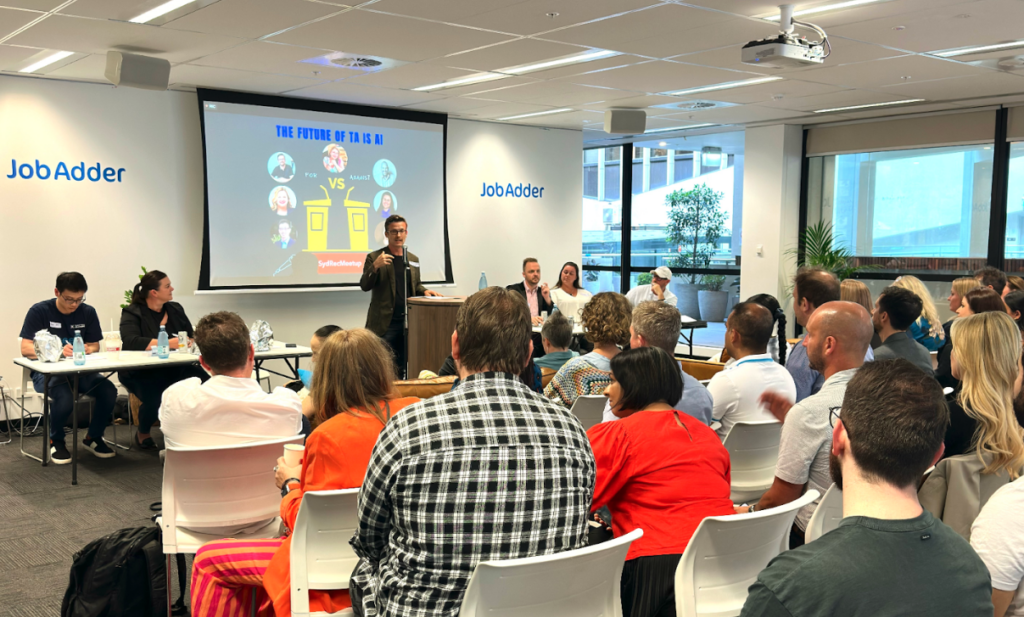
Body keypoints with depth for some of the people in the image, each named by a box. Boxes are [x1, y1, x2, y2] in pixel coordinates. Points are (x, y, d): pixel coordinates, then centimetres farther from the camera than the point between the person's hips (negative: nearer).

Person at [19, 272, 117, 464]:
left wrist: (88, 349, -19)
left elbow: (95, 346, 7)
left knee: (109, 391, -25)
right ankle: (56, 441, -3)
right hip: (47, 372, -3)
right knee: (64, 397, -36)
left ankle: (93, 437, 3)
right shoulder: (39, 311, -8)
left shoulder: (88, 312, 3)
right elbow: (26, 348, -14)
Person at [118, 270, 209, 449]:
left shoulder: (175, 309, 14)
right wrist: (168, 343, -28)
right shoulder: (132, 312, -4)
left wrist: (190, 341, -14)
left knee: (204, 381, -24)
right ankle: (143, 433, 1)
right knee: (155, 396, -34)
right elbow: (130, 341, -21)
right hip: (140, 372, -4)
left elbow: (192, 335, 13)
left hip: (173, 369, 4)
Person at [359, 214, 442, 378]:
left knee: (403, 368, 8)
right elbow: (364, 286, -8)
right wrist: (375, 266, -24)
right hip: (384, 324, -5)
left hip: (407, 322, 5)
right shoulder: (374, 258, 0)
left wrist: (424, 291, 4)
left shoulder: (413, 259, 15)